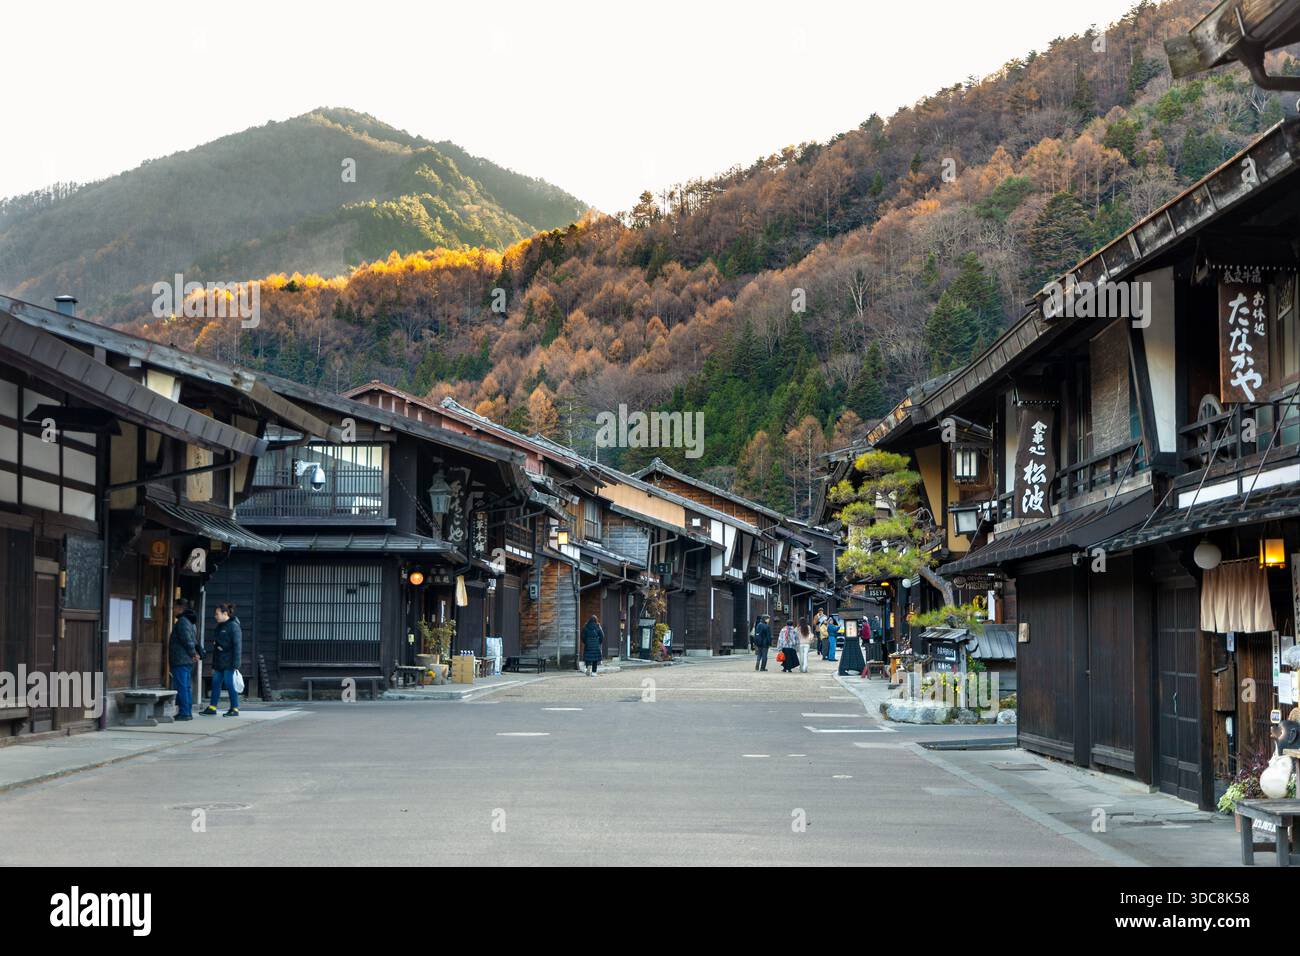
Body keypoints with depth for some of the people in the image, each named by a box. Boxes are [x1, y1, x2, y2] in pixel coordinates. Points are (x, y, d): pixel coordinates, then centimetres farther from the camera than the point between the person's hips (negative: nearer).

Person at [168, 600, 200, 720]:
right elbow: (193, 640, 20)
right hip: (188, 660, 10)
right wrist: (194, 653, 11)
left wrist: (193, 654, -10)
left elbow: (187, 640, -19)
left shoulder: (182, 622, -14)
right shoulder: (191, 622, 18)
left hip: (180, 660, -10)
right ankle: (188, 712, 15)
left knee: (181, 687, -9)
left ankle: (184, 713, -10)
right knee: (187, 686, 12)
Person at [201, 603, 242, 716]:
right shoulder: (219, 627, 17)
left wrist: (236, 664, -19)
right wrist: (214, 665, 19)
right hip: (219, 662, 8)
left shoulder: (233, 626, -9)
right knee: (215, 684, 8)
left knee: (230, 684, -5)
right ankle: (212, 708, 12)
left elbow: (237, 646, -14)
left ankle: (235, 709, 1)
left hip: (229, 663, -8)